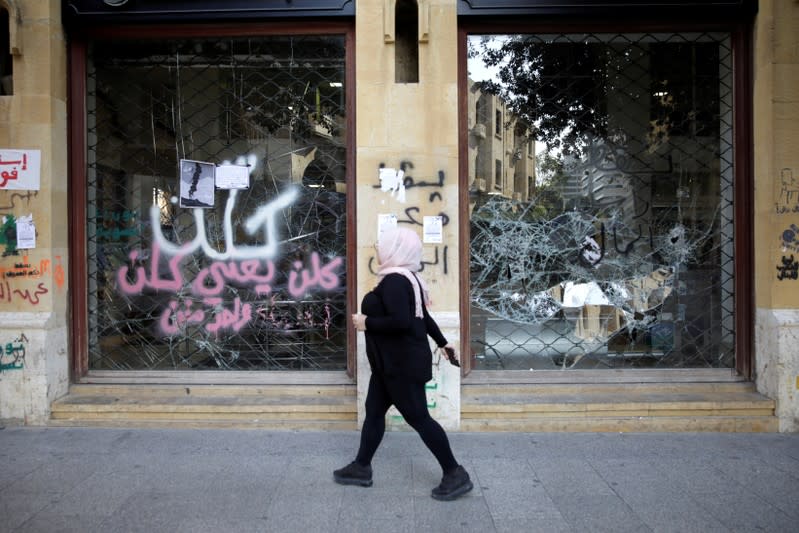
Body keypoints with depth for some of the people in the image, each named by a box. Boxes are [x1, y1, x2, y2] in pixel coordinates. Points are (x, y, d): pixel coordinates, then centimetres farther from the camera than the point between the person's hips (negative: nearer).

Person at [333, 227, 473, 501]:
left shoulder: (394, 281, -21)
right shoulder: (405, 278, 11)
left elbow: (401, 321, -32)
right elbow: (422, 316, 18)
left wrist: (367, 323, -19)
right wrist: (442, 343, 26)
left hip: (403, 364, -10)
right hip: (394, 362, 10)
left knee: (418, 417, -2)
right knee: (374, 411, 15)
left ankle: (455, 475, 8)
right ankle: (361, 467, 27)